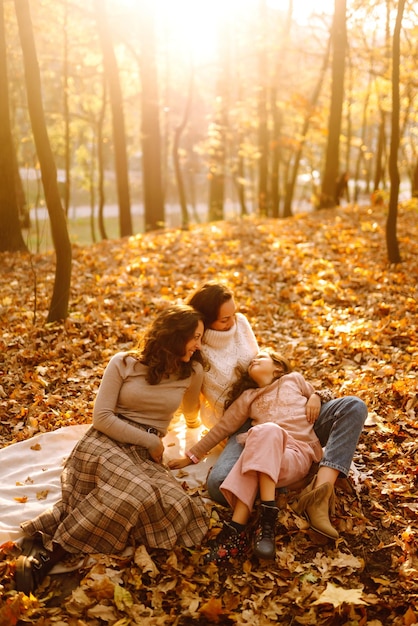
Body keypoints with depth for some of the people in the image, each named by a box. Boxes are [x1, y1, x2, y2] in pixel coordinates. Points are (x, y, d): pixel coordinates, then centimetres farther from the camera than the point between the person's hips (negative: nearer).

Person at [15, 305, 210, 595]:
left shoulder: (192, 371, 6)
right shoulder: (123, 363, -2)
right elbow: (102, 417, -8)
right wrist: (150, 441, -10)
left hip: (146, 454, 5)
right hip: (105, 443, -5)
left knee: (175, 508, -27)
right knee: (138, 493, -38)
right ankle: (51, 550, -28)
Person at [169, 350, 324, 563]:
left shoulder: (294, 379, 21)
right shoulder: (248, 397, 25)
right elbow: (222, 427, 23)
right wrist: (191, 456, 20)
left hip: (298, 456, -1)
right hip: (263, 459, 1)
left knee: (267, 430, -34)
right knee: (262, 431, -34)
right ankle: (237, 530, -44)